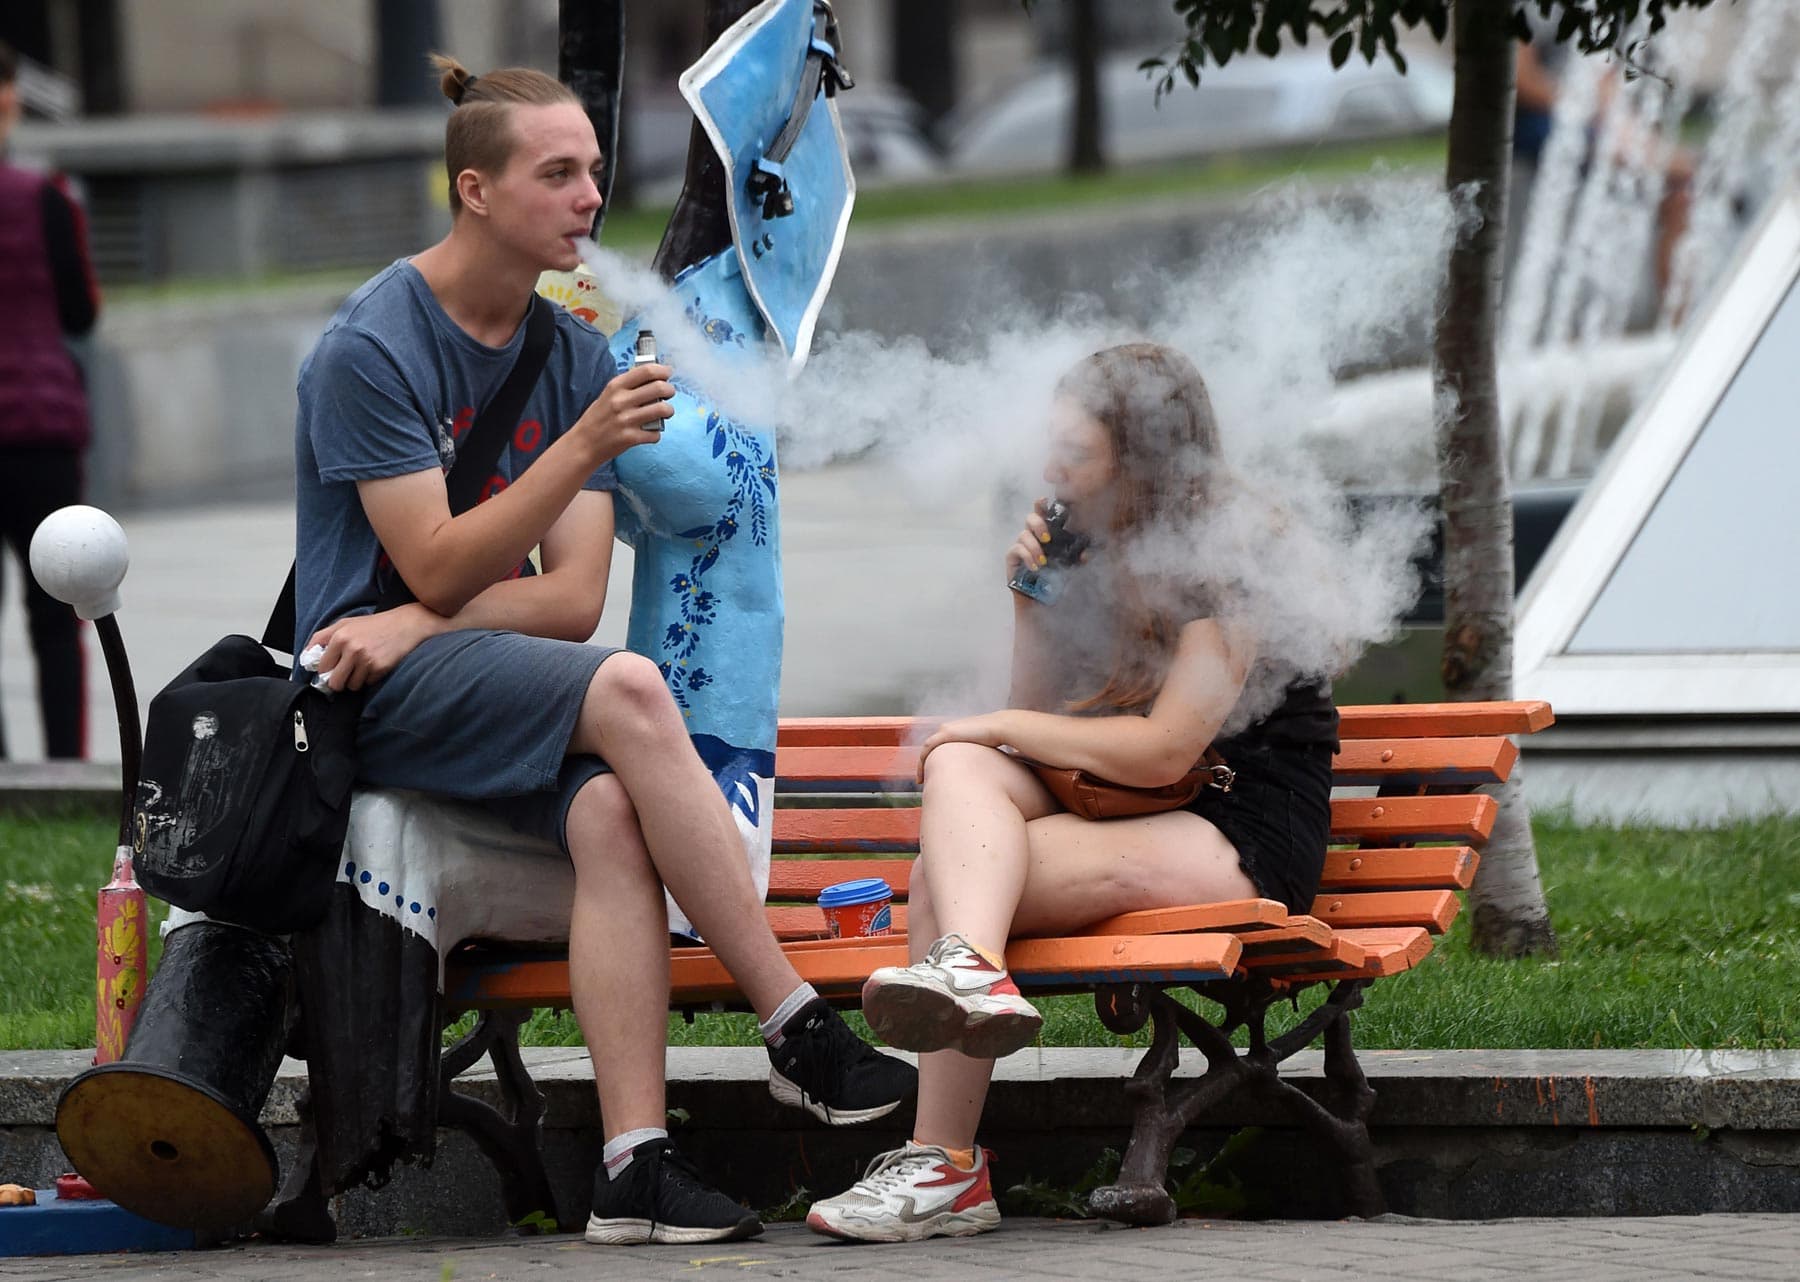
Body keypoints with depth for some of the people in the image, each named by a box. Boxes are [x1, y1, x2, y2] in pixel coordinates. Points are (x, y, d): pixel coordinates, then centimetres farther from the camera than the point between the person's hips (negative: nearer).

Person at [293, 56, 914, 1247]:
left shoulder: (578, 355, 10)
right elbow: (439, 568, -14)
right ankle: (801, 1033, -29)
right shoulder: (371, 347, -8)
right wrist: (584, 448, -22)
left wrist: (414, 628, -14)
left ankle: (635, 1162, -40)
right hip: (378, 694, -5)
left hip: (505, 674, 5)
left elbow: (573, 599, 3)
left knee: (612, 810, -30)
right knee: (628, 690, -32)